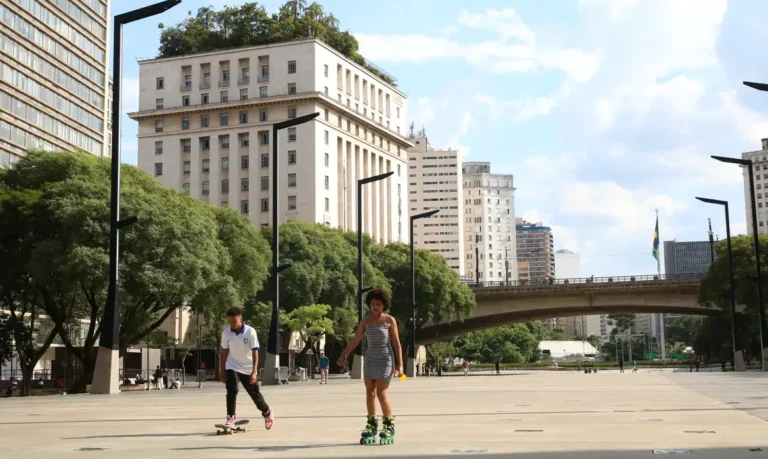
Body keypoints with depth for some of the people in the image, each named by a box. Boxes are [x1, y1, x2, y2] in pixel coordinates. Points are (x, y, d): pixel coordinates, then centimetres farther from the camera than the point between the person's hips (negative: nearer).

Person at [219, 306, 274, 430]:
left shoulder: (250, 331, -18)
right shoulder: (226, 332, -9)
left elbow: (255, 352, -18)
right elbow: (224, 352, 2)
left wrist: (254, 372, -24)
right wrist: (222, 370, 5)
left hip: (248, 369, -1)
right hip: (232, 367, 1)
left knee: (255, 393, 8)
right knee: (231, 391, -19)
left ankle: (267, 413, 32)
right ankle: (231, 417, -11)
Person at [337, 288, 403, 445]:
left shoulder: (390, 320, -7)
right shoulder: (365, 320, 4)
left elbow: (397, 343, -6)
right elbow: (355, 340, 9)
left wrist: (400, 364, -10)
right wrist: (344, 355, 0)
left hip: (385, 359, -5)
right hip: (370, 360, 5)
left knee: (381, 393, -8)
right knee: (370, 392, 2)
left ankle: (389, 425, 4)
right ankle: (372, 425, 10)